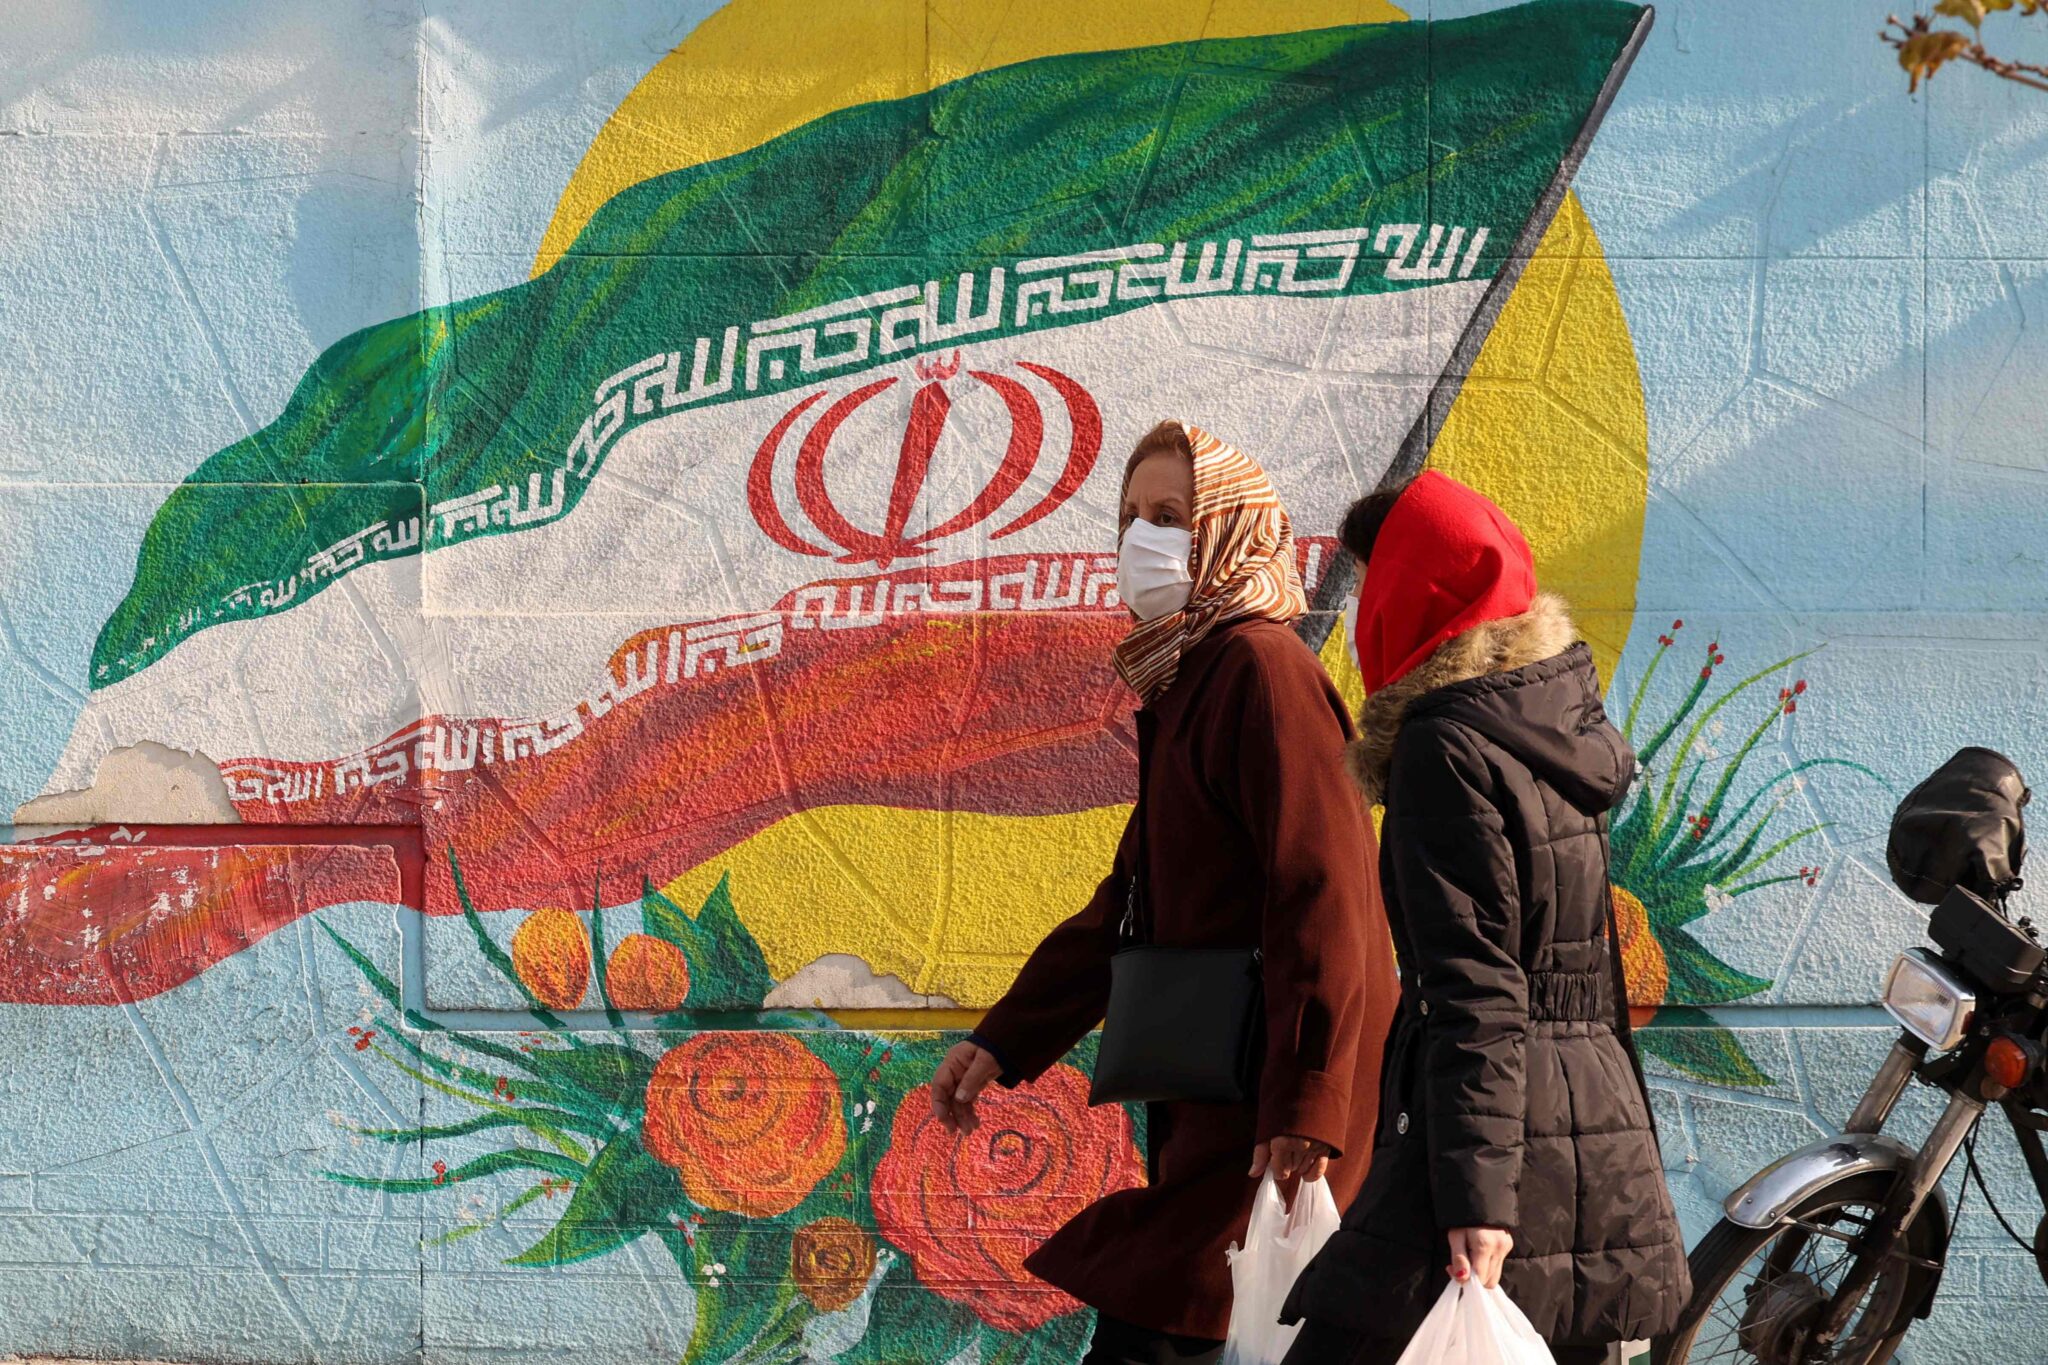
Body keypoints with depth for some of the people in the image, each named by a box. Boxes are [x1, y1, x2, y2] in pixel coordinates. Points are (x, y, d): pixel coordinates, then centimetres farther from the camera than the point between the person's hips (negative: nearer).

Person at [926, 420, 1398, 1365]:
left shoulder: (1261, 667, -12)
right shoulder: (1186, 687, 20)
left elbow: (1322, 896, -20)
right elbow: (1131, 900, 23)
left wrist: (1303, 1110, -24)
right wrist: (1004, 1040, 16)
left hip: (1268, 1100, -10)